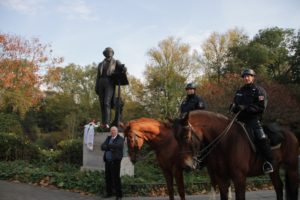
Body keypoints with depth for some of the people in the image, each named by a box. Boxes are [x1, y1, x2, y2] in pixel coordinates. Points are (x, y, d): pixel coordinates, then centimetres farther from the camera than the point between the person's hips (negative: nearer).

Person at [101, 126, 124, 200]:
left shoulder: (120, 139, -7)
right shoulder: (108, 138, 11)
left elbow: (116, 146, -29)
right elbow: (102, 147, -2)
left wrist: (108, 145, -16)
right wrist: (110, 148, -20)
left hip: (115, 161, -6)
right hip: (107, 161, 6)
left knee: (116, 178, -8)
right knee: (108, 178, 10)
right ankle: (109, 193, 23)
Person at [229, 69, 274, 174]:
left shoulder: (259, 90, 0)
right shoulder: (239, 91, 18)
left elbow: (261, 106, -12)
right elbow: (233, 106, 25)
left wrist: (245, 108, -22)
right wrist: (234, 107, 0)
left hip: (254, 118, -6)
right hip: (240, 119, 6)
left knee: (261, 137, -26)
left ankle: (269, 162, -16)